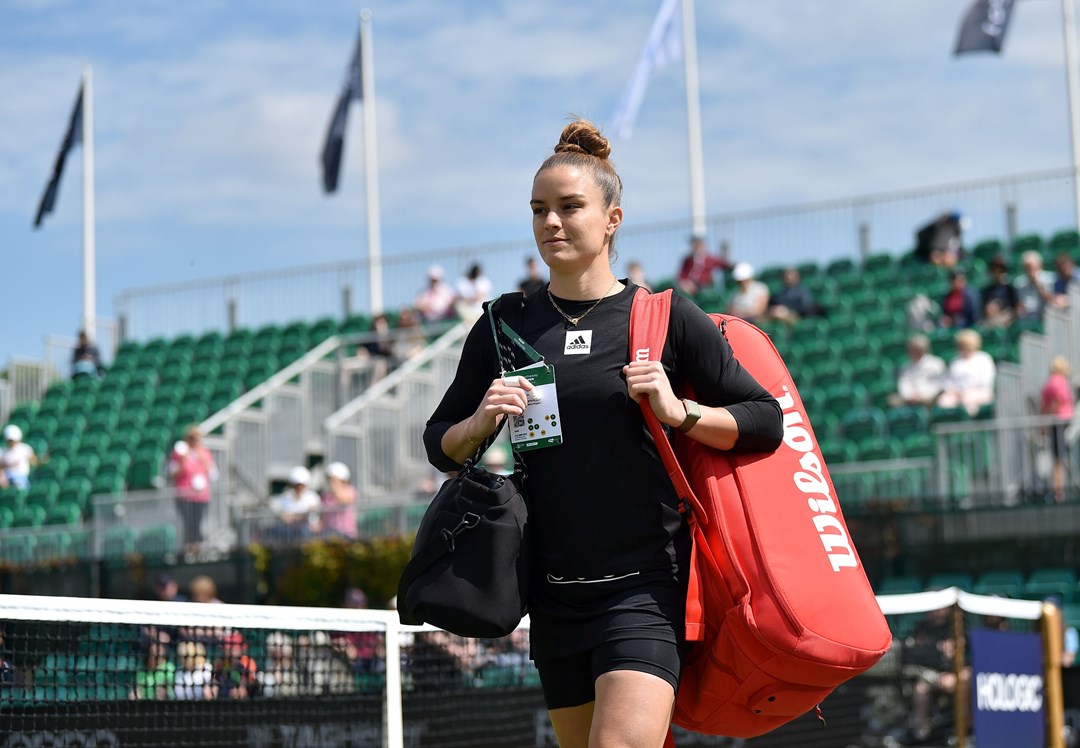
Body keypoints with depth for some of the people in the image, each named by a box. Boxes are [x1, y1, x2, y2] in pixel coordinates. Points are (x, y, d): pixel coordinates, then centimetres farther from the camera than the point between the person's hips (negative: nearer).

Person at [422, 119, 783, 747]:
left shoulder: (668, 318, 0)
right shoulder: (505, 329, 9)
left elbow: (765, 423, 2)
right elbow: (440, 446, 15)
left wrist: (679, 412, -13)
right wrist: (480, 423, -6)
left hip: (646, 585, -4)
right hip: (556, 596, 4)